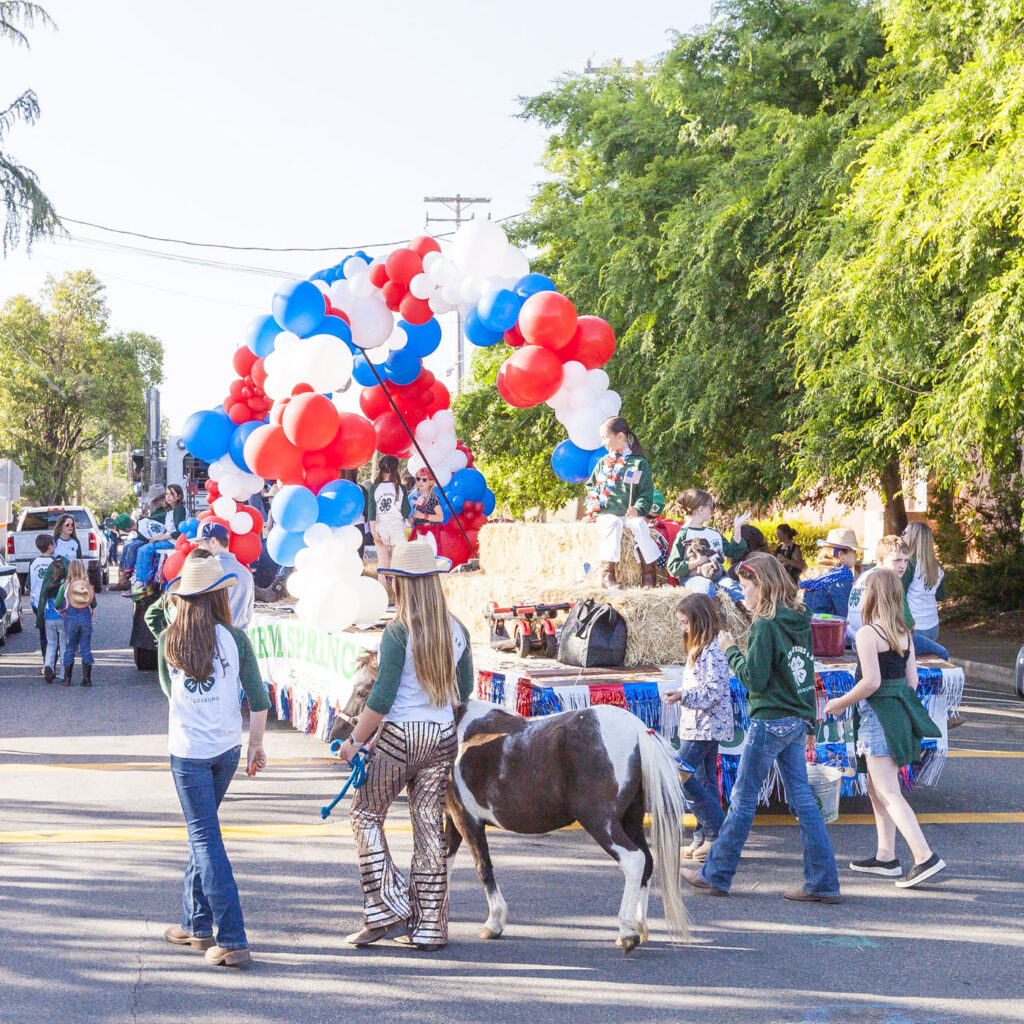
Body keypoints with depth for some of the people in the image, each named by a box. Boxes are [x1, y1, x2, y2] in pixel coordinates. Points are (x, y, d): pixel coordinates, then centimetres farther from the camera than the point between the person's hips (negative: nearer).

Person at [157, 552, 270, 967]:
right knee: (203, 834, 20)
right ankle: (196, 924, 28)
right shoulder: (235, 638, -5)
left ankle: (232, 940, -9)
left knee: (205, 839, -2)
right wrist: (256, 745, 8)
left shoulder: (168, 641, -4)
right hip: (227, 748, 2)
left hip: (187, 752, -2)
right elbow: (257, 696, -3)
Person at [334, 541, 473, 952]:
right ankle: (429, 926, 13)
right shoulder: (456, 630, 3)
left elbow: (381, 700, -16)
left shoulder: (398, 633, -15)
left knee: (366, 814, 11)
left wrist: (354, 741, -6)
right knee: (429, 825, 10)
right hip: (443, 735, 6)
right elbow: (464, 689, 14)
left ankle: (390, 908, 3)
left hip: (399, 734, -6)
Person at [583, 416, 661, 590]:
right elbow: (590, 486, 26)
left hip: (629, 514, -1)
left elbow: (647, 493, 5)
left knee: (640, 525, -34)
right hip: (606, 514, 1)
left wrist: (638, 509, -14)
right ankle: (607, 574, -40)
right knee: (613, 525, -34)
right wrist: (592, 504, 5)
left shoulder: (639, 463, 8)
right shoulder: (603, 463, 19)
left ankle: (649, 574, -27)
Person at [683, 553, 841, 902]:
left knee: (743, 799, 2)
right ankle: (823, 883, 5)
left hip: (770, 721, -8)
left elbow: (754, 678, -18)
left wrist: (731, 650, -4)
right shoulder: (799, 621, 10)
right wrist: (810, 725, 23)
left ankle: (715, 875, 13)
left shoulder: (766, 625, -16)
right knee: (802, 798, 7)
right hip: (797, 719, 8)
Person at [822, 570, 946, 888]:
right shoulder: (904, 633, 9)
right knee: (876, 788, 19)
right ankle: (886, 856, 22)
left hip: (877, 714, -8)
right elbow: (912, 680, 11)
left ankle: (925, 857, -18)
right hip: (901, 713, 8)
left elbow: (871, 682, -19)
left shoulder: (868, 633, -13)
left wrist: (841, 703, -7)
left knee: (889, 794, -9)